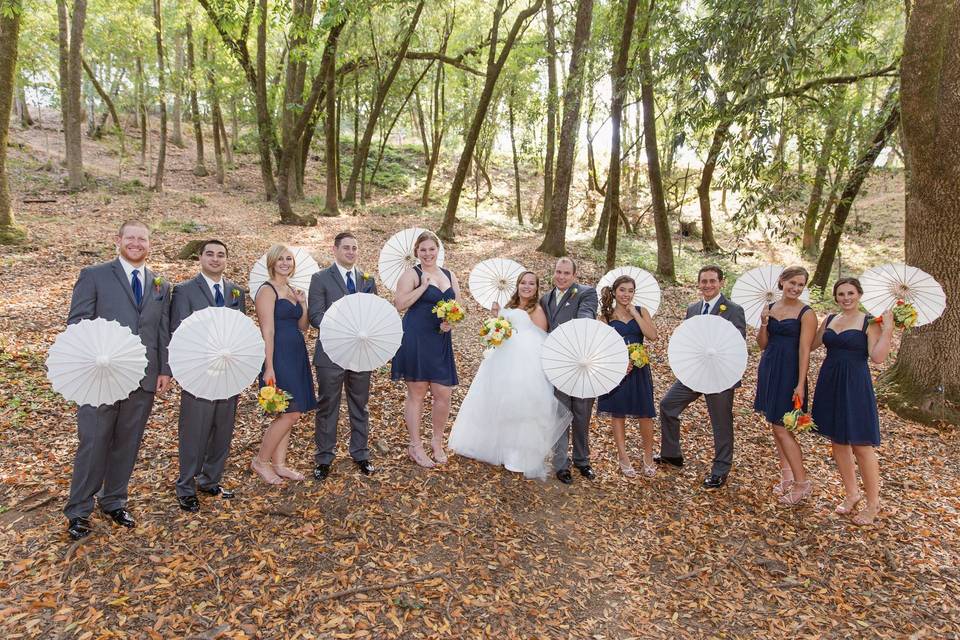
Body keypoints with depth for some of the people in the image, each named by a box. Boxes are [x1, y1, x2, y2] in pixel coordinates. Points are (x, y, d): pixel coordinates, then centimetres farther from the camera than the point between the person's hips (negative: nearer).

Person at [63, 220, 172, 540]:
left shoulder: (161, 284, 13)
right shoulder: (94, 275, 1)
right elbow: (77, 322, -3)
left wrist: (165, 369, 6)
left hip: (144, 379, 4)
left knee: (127, 444, 13)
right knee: (93, 444, 2)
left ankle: (114, 502, 29)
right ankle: (79, 511, 18)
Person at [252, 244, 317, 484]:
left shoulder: (292, 290, 15)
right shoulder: (267, 290, -9)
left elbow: (302, 327, 16)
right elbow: (267, 331, -16)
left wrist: (303, 304, -2)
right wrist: (269, 368, -20)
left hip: (296, 355, 8)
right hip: (278, 356, -8)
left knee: (288, 414, 11)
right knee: (291, 413, -8)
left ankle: (279, 464, 20)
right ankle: (260, 461, 9)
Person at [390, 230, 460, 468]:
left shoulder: (450, 276, 15)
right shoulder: (412, 274, -2)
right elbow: (399, 304, -13)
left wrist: (451, 322, -7)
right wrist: (424, 285, -16)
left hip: (441, 342, 5)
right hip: (415, 339, -5)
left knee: (443, 395, 4)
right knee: (416, 393, 4)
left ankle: (437, 442, 26)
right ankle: (415, 446, 17)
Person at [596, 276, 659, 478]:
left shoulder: (641, 311, 4)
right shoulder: (606, 316, 2)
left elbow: (653, 335, -10)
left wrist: (634, 314, -11)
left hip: (639, 369, 1)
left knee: (645, 415, 1)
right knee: (617, 414, 6)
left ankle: (648, 458, 20)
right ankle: (624, 459, 20)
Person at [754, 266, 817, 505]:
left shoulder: (806, 314, -9)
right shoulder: (769, 308, 7)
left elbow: (804, 350, -13)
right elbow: (763, 345, 9)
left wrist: (800, 384, -17)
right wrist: (763, 325, -10)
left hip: (789, 372, -6)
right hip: (768, 369, 6)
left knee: (782, 429, -5)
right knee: (776, 425, 13)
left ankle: (802, 482, 8)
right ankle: (786, 474, 27)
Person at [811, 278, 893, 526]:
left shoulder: (870, 322, -7)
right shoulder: (829, 320, 9)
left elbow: (877, 356, -16)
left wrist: (888, 328, -21)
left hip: (855, 386, -6)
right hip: (829, 384, 6)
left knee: (861, 446, -1)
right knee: (838, 442, 13)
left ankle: (873, 503, 15)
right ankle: (851, 494, 30)